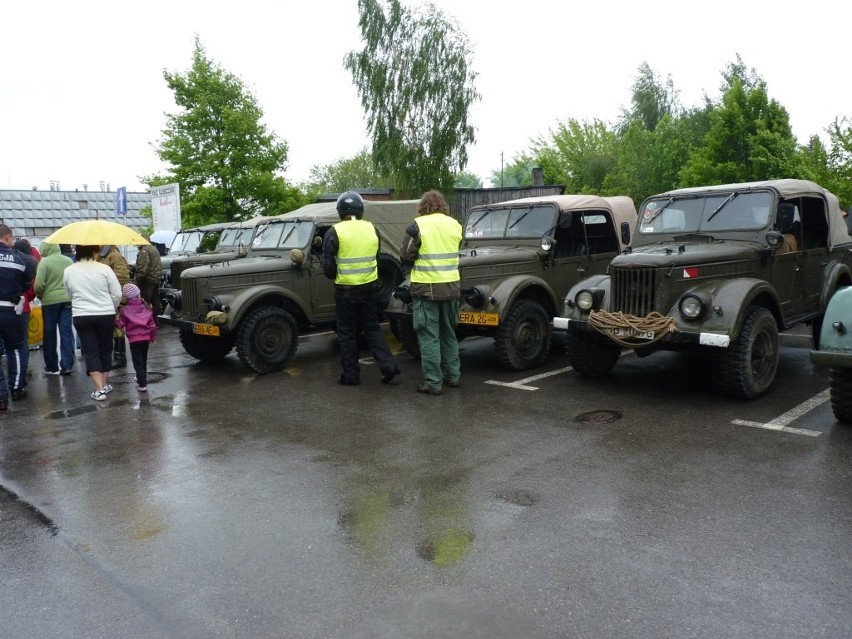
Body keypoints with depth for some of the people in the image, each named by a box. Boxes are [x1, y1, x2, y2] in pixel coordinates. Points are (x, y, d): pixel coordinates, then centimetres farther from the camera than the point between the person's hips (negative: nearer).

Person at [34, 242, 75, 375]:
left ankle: (51, 367, 16)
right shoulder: (68, 260, 3)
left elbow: (39, 285, -14)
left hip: (50, 301, -3)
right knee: (66, 332, 5)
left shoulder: (44, 261, -10)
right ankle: (67, 365, 2)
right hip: (67, 300, 3)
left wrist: (40, 296, 4)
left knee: (50, 334, 8)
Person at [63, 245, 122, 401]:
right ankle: (104, 384, 24)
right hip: (105, 316, -1)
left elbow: (70, 295, 11)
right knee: (105, 349, 15)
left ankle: (100, 389, -3)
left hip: (81, 316, 1)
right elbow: (117, 294, -6)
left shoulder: (68, 271, 0)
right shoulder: (104, 269, -8)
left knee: (91, 352, 4)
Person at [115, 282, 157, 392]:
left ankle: (142, 384, -12)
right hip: (146, 337, 4)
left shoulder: (125, 310, -6)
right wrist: (153, 337, 20)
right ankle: (142, 377, 38)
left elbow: (121, 324, -5)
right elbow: (152, 324, 7)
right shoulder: (146, 308, 6)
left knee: (137, 361, -3)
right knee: (144, 359, 21)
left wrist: (116, 320, 16)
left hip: (134, 339, -4)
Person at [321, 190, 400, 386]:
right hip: (369, 287, 4)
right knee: (372, 328, 16)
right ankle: (388, 365, 8)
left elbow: (328, 265, -8)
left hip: (346, 290, -4)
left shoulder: (335, 232, -10)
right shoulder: (372, 229, 3)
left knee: (347, 332, 7)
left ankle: (351, 375, 11)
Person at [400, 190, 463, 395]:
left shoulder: (418, 225, -9)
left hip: (426, 288, -5)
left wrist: (410, 271, 14)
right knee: (449, 333, 19)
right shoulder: (455, 225, 6)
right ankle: (452, 376, 25)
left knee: (429, 336, 1)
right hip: (451, 286, 5)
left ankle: (433, 383, 2)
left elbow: (406, 256, -6)